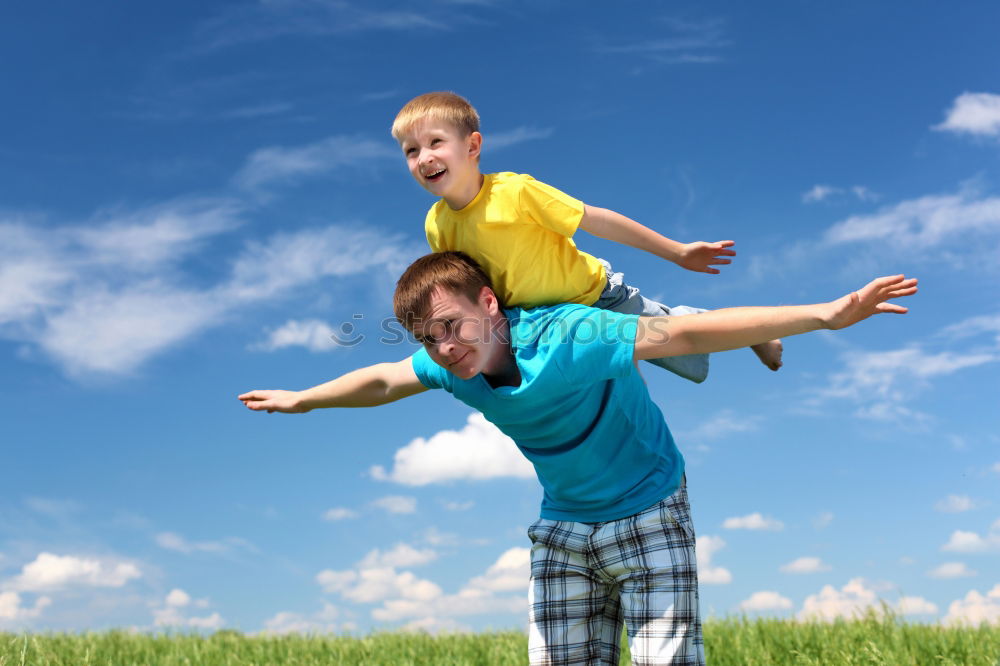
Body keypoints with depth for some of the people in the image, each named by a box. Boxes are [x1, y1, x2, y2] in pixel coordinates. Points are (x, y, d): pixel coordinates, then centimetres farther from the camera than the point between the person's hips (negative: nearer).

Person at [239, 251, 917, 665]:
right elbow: (381, 381, 10)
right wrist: (300, 399, 26)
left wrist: (827, 313, -44)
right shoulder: (450, 365, -10)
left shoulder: (570, 336, -30)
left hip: (650, 518, -5)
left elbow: (685, 332, -37)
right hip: (564, 531, 6)